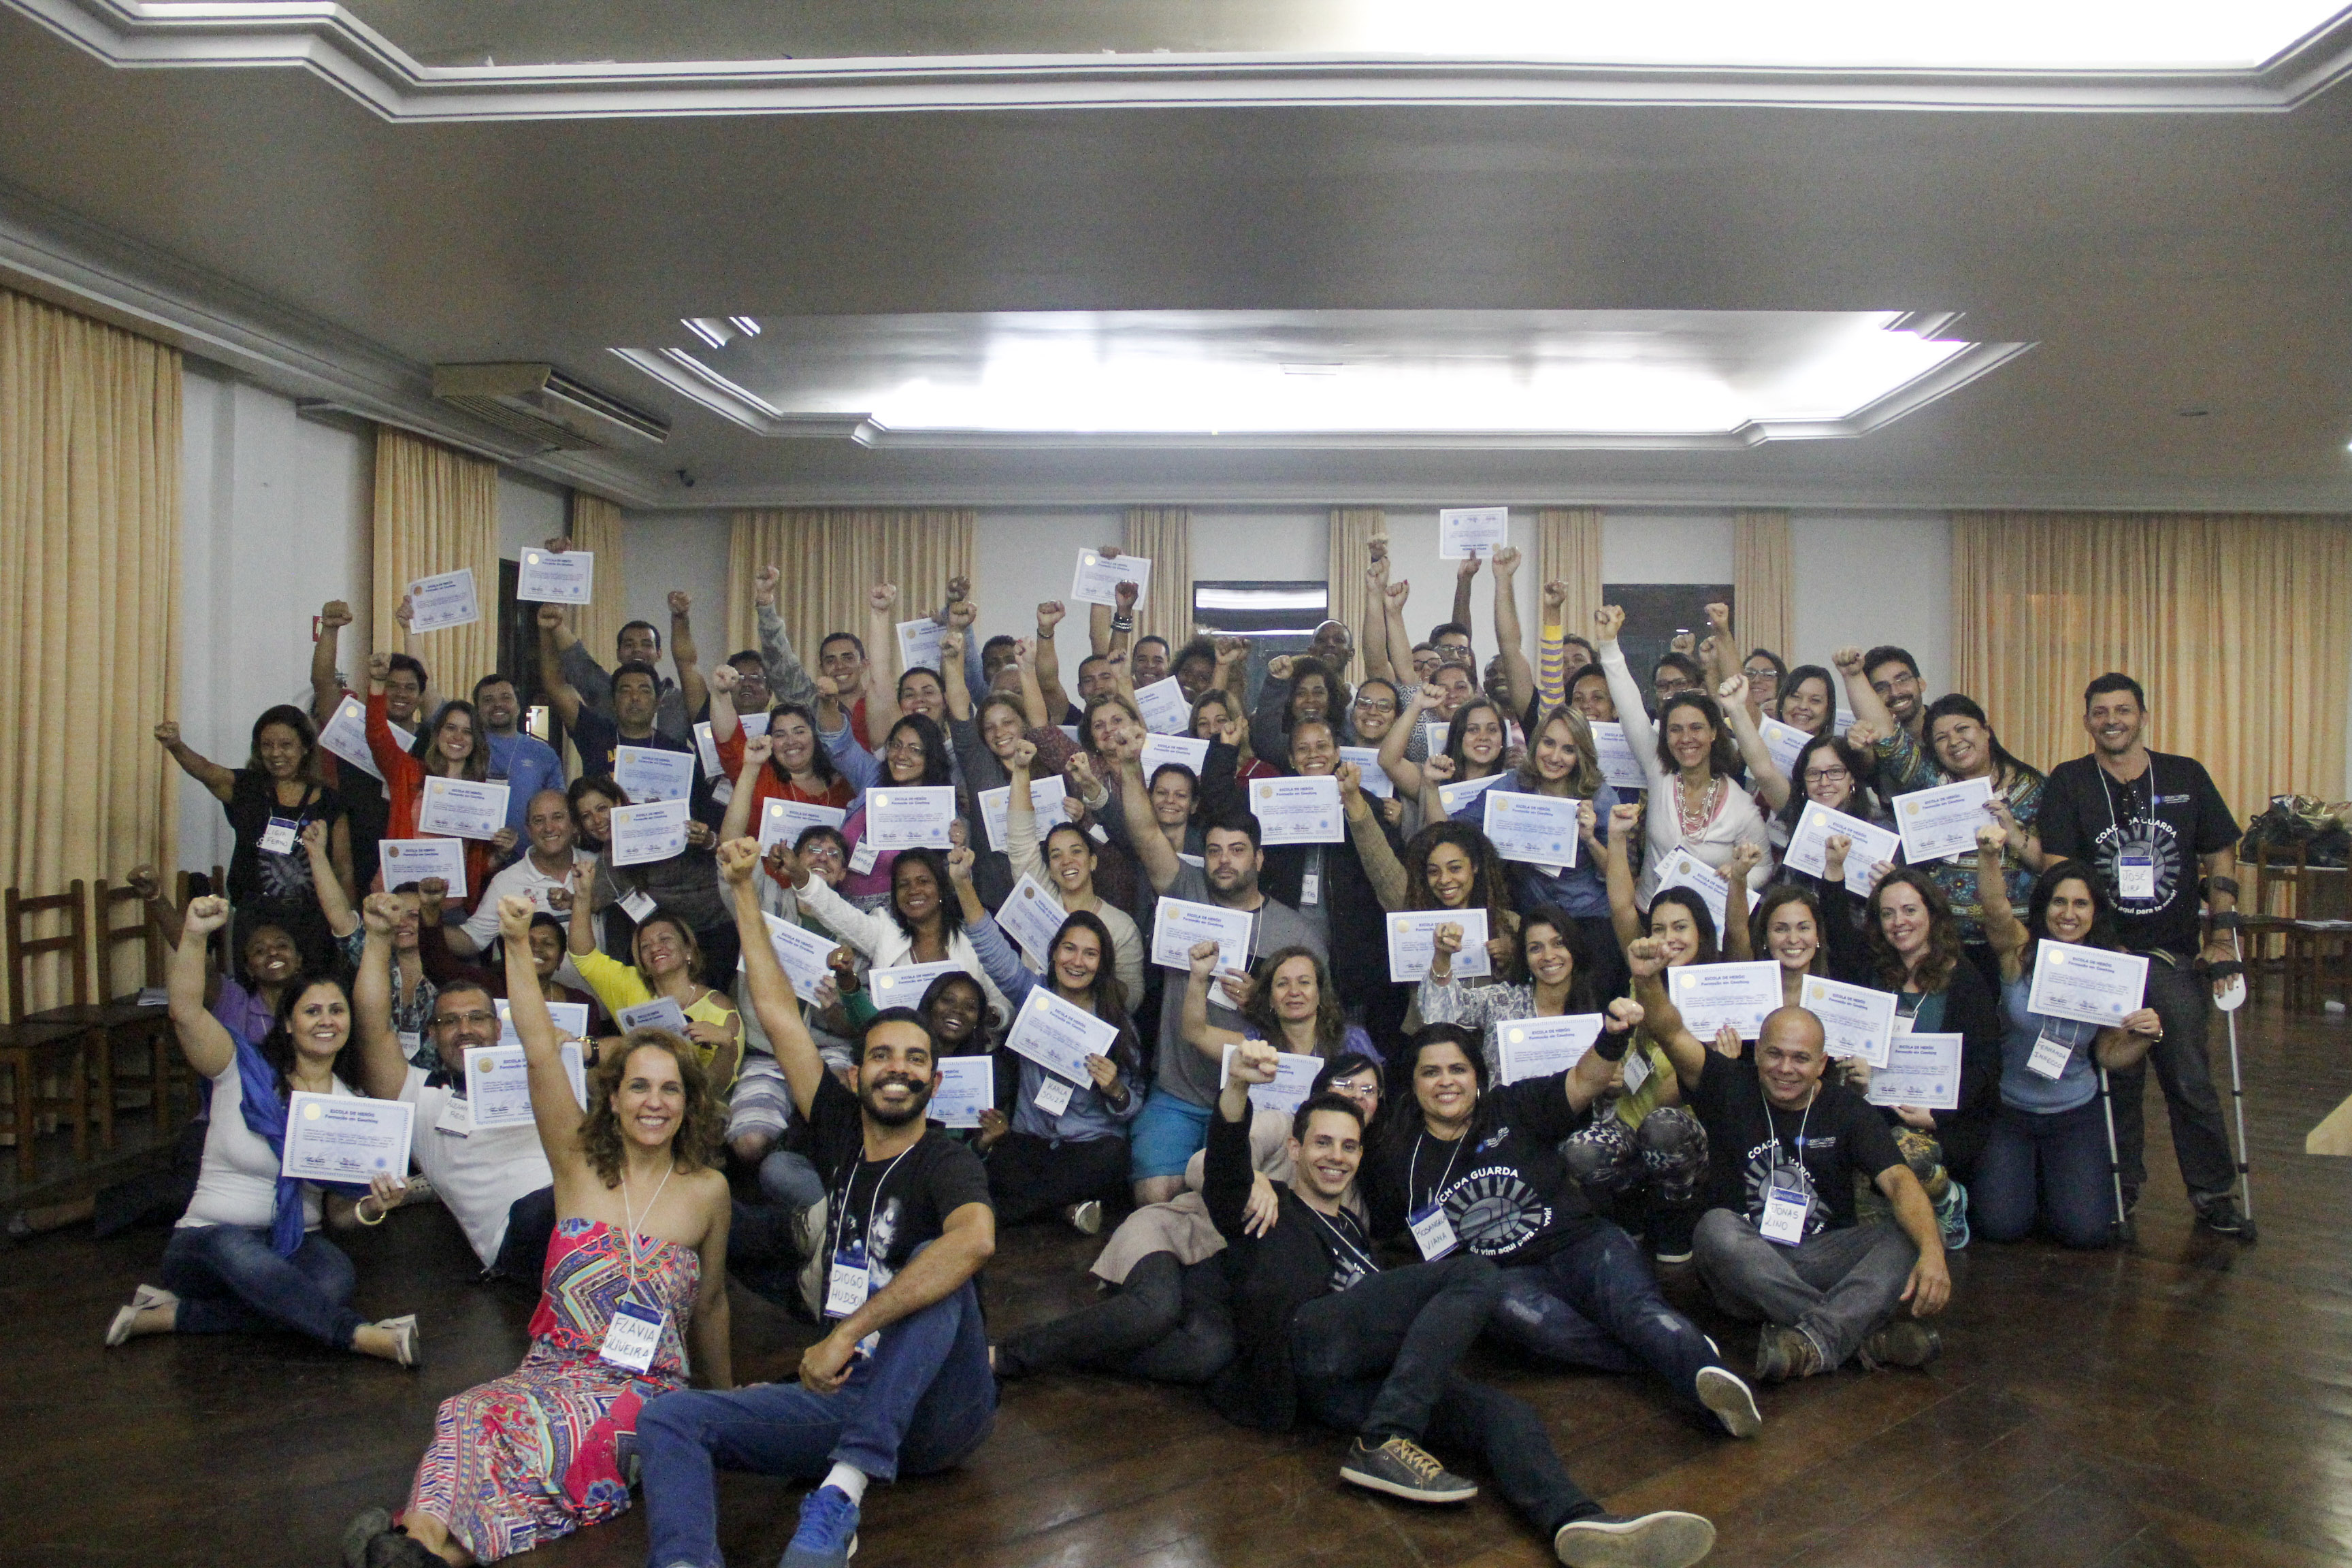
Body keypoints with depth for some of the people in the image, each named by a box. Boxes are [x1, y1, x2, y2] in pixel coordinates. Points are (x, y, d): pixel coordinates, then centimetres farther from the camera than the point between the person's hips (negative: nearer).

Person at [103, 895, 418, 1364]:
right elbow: (186, 1011, -20)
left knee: (336, 1280, -34)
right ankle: (360, 1335, -38)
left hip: (293, 1246, 3)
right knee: (234, 1249, -41)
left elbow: (338, 1212, 8)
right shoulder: (245, 1071, -1)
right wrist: (194, 935, -33)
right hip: (207, 1241, -2)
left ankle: (170, 1315, -21)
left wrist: (372, 1207, -15)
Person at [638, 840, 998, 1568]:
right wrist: (744, 891, 11)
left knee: (937, 1268, -32)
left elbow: (976, 1237, -34)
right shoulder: (842, 1137, 8)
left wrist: (850, 1331, -33)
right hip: (844, 1394, 5)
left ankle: (843, 1489, -39)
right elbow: (777, 1012, 10)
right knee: (668, 1418, -12)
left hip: (936, 1407, -5)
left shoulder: (945, 1161, -9)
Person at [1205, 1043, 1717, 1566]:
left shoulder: (1355, 1232, 40)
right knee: (1475, 1274, -20)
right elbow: (1223, 1172, -5)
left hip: (1371, 1378, 6)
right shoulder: (1265, 1211, 18)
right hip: (1307, 1344, -6)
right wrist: (1239, 1084, -24)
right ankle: (1383, 1444, -31)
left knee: (1505, 1415, -22)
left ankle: (1580, 1523, -50)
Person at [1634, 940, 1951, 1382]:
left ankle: (1814, 1339, -44)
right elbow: (1671, 1034, -15)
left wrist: (1932, 1252, -31)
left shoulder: (1847, 1110, 2)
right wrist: (1647, 981, -36)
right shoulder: (1732, 1089, 0)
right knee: (1716, 1227, -33)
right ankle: (1867, 1331, -36)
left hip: (1821, 1260, 1)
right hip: (1744, 1264, -1)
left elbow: (1898, 1180, -12)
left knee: (1907, 1238, -23)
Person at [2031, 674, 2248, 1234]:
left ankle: (2213, 1194, 12)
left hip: (2174, 957, 1)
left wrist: (2223, 936, 1)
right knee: (2115, 1080, 5)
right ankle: (2119, 1189, 18)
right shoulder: (2068, 783, 1)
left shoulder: (2186, 777, 6)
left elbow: (2220, 857, 10)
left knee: (2191, 1080, 0)